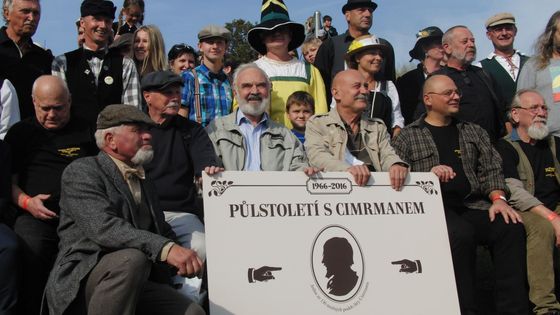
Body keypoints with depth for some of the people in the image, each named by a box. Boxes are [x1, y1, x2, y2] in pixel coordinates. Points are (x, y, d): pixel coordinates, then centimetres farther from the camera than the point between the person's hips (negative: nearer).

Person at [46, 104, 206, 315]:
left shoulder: (144, 182, 20)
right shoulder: (81, 171, -5)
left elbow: (162, 232, 25)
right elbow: (103, 228, -22)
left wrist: (182, 258, 3)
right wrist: (165, 248, -34)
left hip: (138, 283, 6)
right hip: (81, 279, -5)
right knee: (132, 259, -35)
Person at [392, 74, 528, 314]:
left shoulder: (474, 132, 23)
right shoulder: (407, 137, 11)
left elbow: (491, 170, 15)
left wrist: (498, 198, -3)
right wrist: (428, 176, -16)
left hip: (472, 205, 4)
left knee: (511, 227, -25)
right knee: (460, 233, -35)